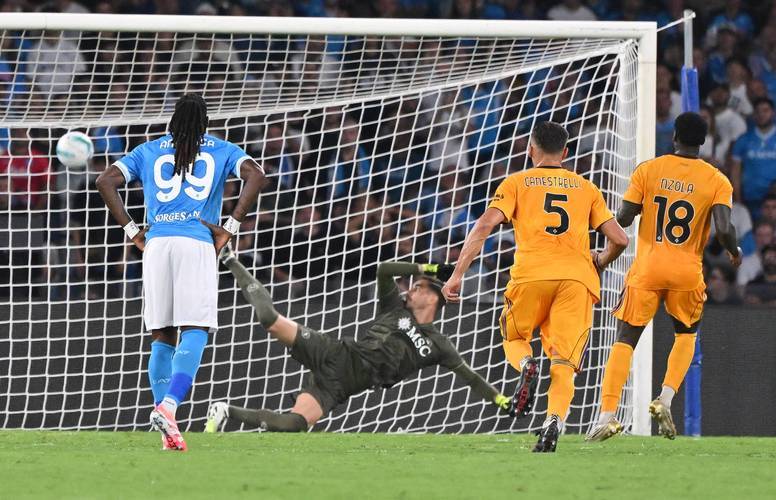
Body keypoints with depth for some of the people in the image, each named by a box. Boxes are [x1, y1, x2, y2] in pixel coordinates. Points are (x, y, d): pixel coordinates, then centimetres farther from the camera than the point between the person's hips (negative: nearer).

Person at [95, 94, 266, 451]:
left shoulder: (149, 150, 19)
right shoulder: (221, 150, 15)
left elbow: (106, 181, 7)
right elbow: (255, 176, -2)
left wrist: (132, 232, 8)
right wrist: (229, 229, -1)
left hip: (156, 245, 2)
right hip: (198, 245, -2)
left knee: (162, 338, 7)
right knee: (194, 334, -6)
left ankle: (169, 434, 1)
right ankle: (168, 407, -29)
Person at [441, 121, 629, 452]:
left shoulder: (516, 183, 14)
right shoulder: (586, 188, 21)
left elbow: (484, 226, 0)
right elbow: (619, 239, 14)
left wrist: (458, 274, -2)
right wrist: (600, 263, 35)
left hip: (531, 275, -1)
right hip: (577, 277, 1)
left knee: (513, 337, 23)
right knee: (563, 365, 0)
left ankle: (526, 365, -11)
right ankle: (554, 421, -26)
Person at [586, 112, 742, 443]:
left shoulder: (648, 170, -1)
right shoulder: (717, 181, -3)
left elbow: (623, 220, -5)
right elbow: (724, 230, -14)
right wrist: (735, 253, 7)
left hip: (647, 267, 0)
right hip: (687, 272, 0)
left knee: (625, 339, 4)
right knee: (686, 334, 24)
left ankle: (607, 415, -9)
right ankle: (665, 400, 5)